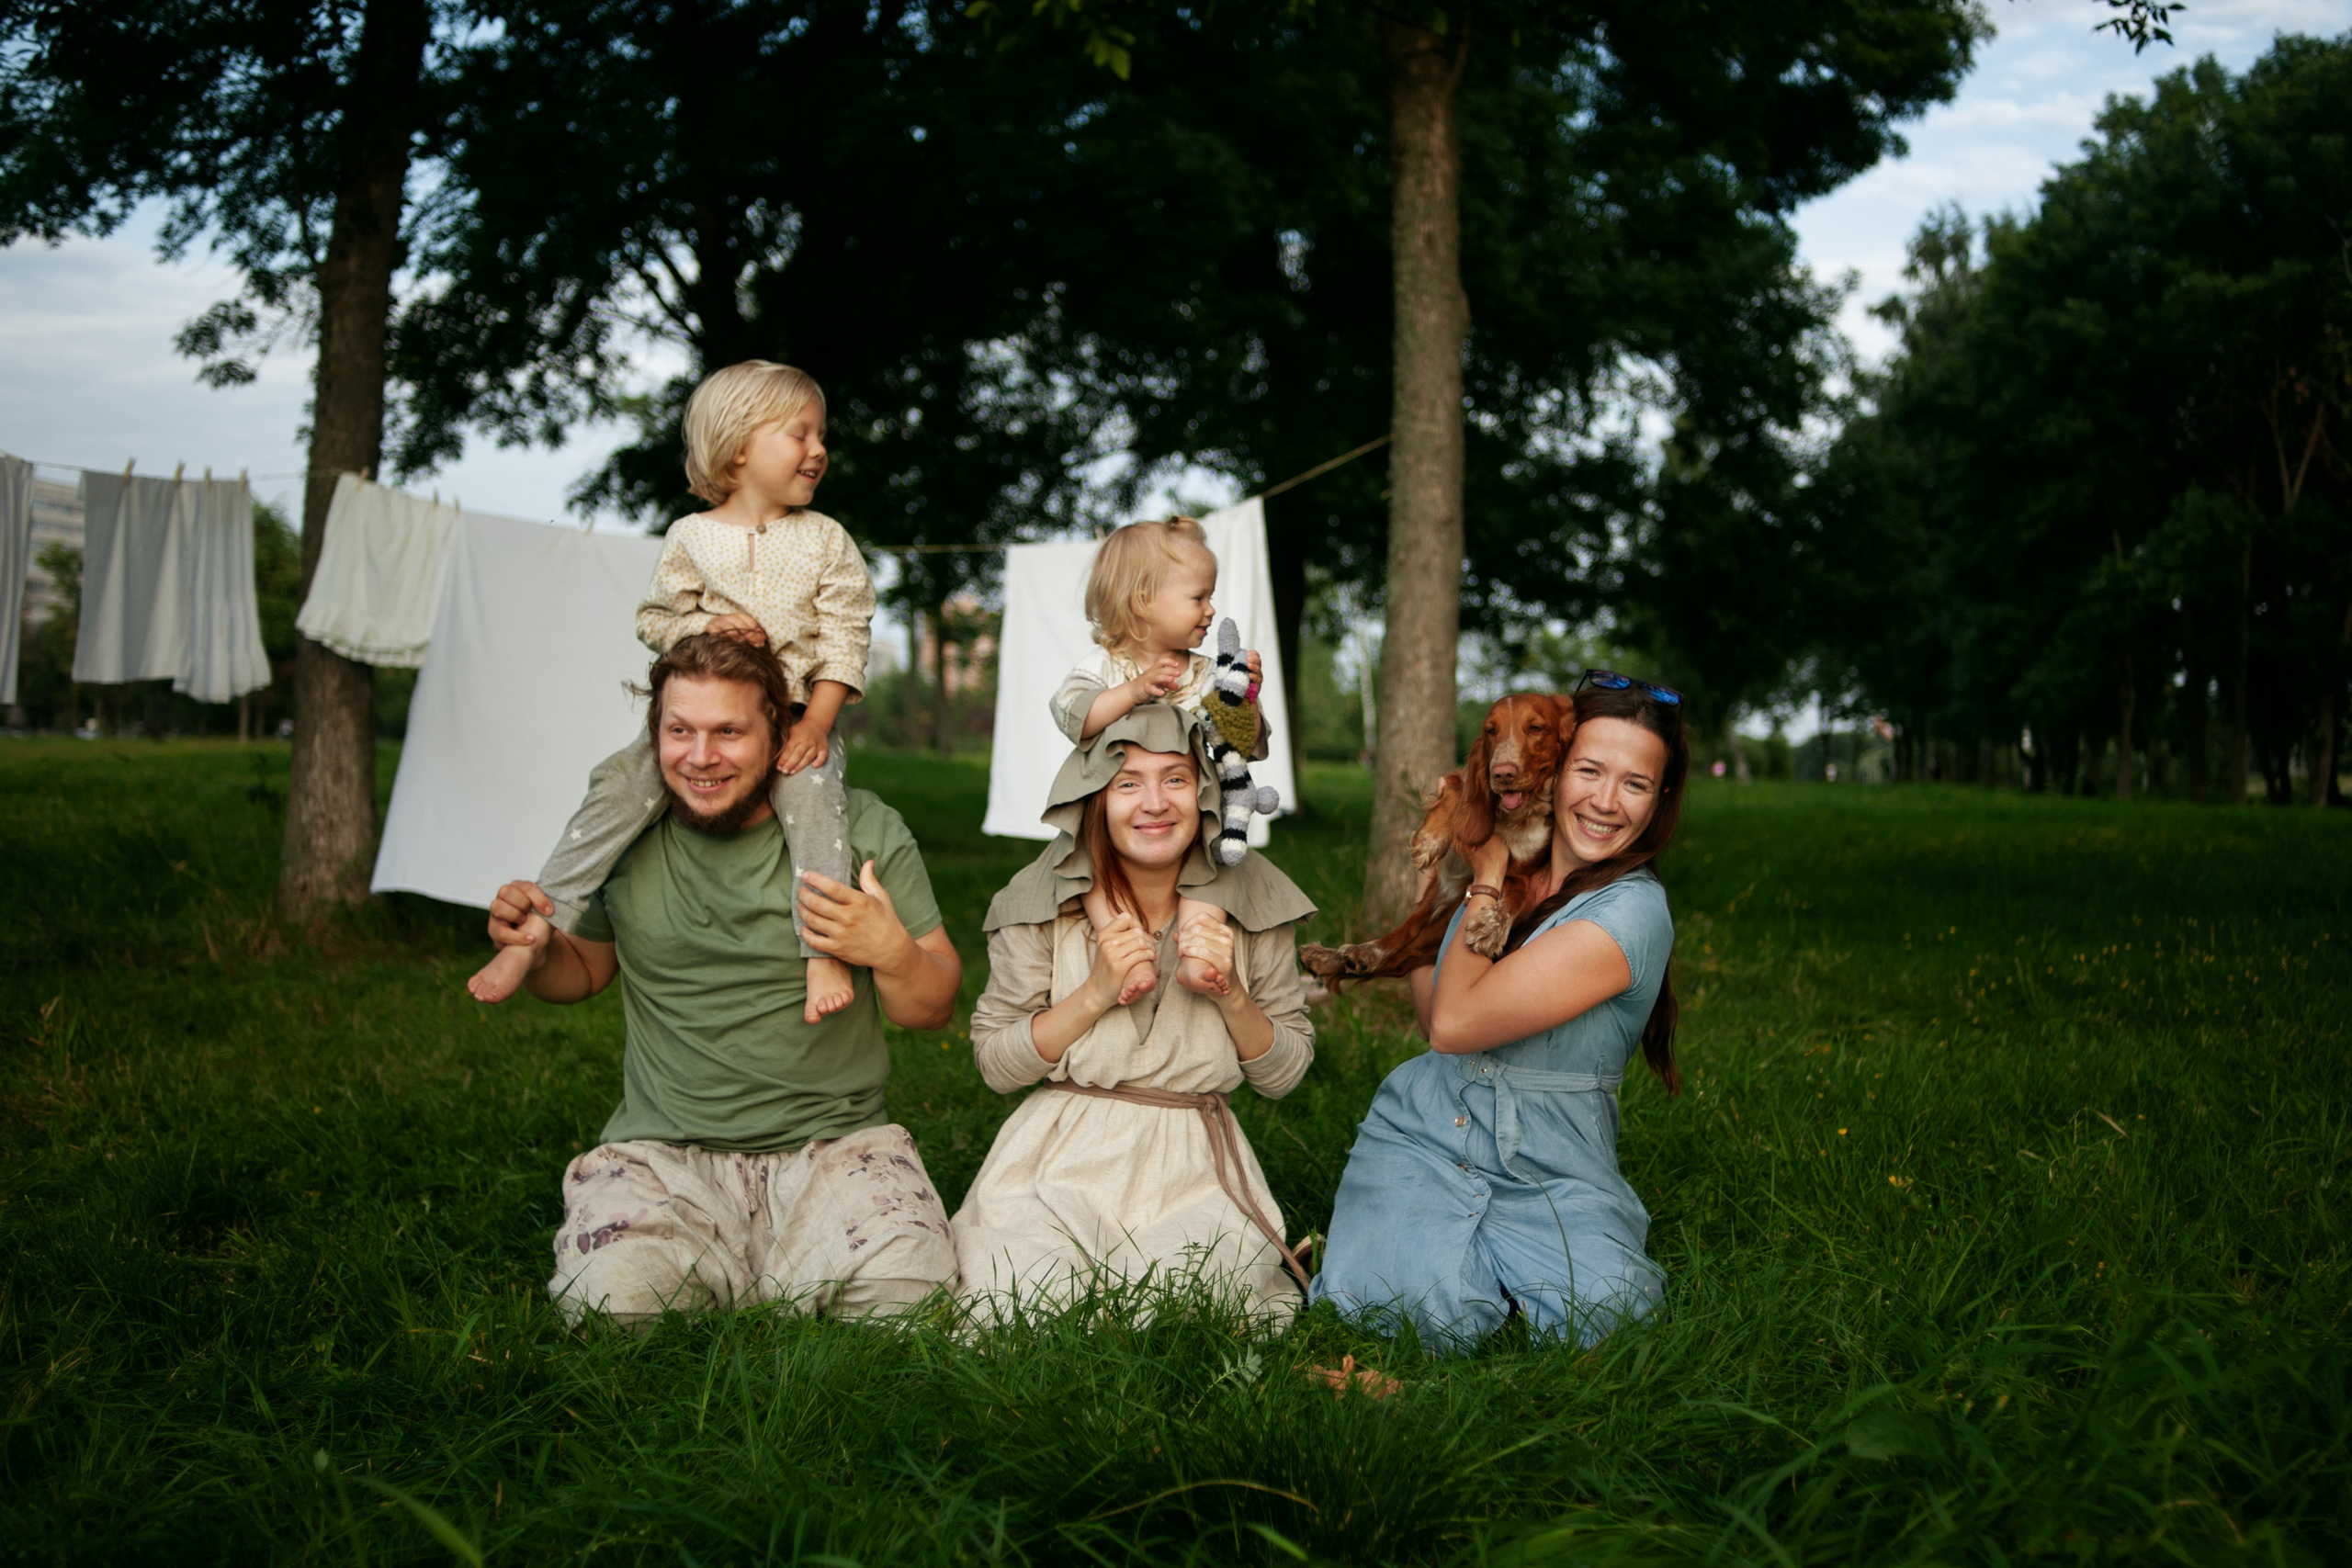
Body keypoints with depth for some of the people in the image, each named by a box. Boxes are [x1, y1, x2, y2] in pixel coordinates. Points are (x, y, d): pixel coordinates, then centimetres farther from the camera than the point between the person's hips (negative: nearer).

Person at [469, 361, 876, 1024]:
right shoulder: (691, 537, 7)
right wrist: (706, 627, -11)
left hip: (792, 715, 0)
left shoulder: (826, 540, 7)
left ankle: (823, 950, -32)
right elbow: (654, 620, 11)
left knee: (811, 790, -32)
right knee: (620, 783, -19)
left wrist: (815, 723, -10)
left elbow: (845, 641, 2)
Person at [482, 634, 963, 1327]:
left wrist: (891, 952, -18)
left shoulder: (865, 829, 0)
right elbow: (583, 971, 20)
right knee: (614, 1301, -29)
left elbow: (934, 1010, 4)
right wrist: (536, 953, -3)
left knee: (905, 1293, -26)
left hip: (835, 1141, 0)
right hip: (663, 1150, 0)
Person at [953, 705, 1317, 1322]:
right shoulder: (1041, 898, -3)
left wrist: (1230, 994, -14)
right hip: (1065, 1156, 0)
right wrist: (1096, 994, -15)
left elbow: (1285, 1075, 5)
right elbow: (994, 1064, -2)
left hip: (1195, 1169, 0)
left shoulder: (1253, 897, 0)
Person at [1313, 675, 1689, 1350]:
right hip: (1424, 1137, 3)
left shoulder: (1631, 914, -18)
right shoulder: (1513, 870, 4)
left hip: (1551, 1175, -3)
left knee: (1598, 1309, -30)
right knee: (1422, 1306, -25)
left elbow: (1455, 1023, -20)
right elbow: (1429, 1012, 16)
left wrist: (1486, 883, -10)